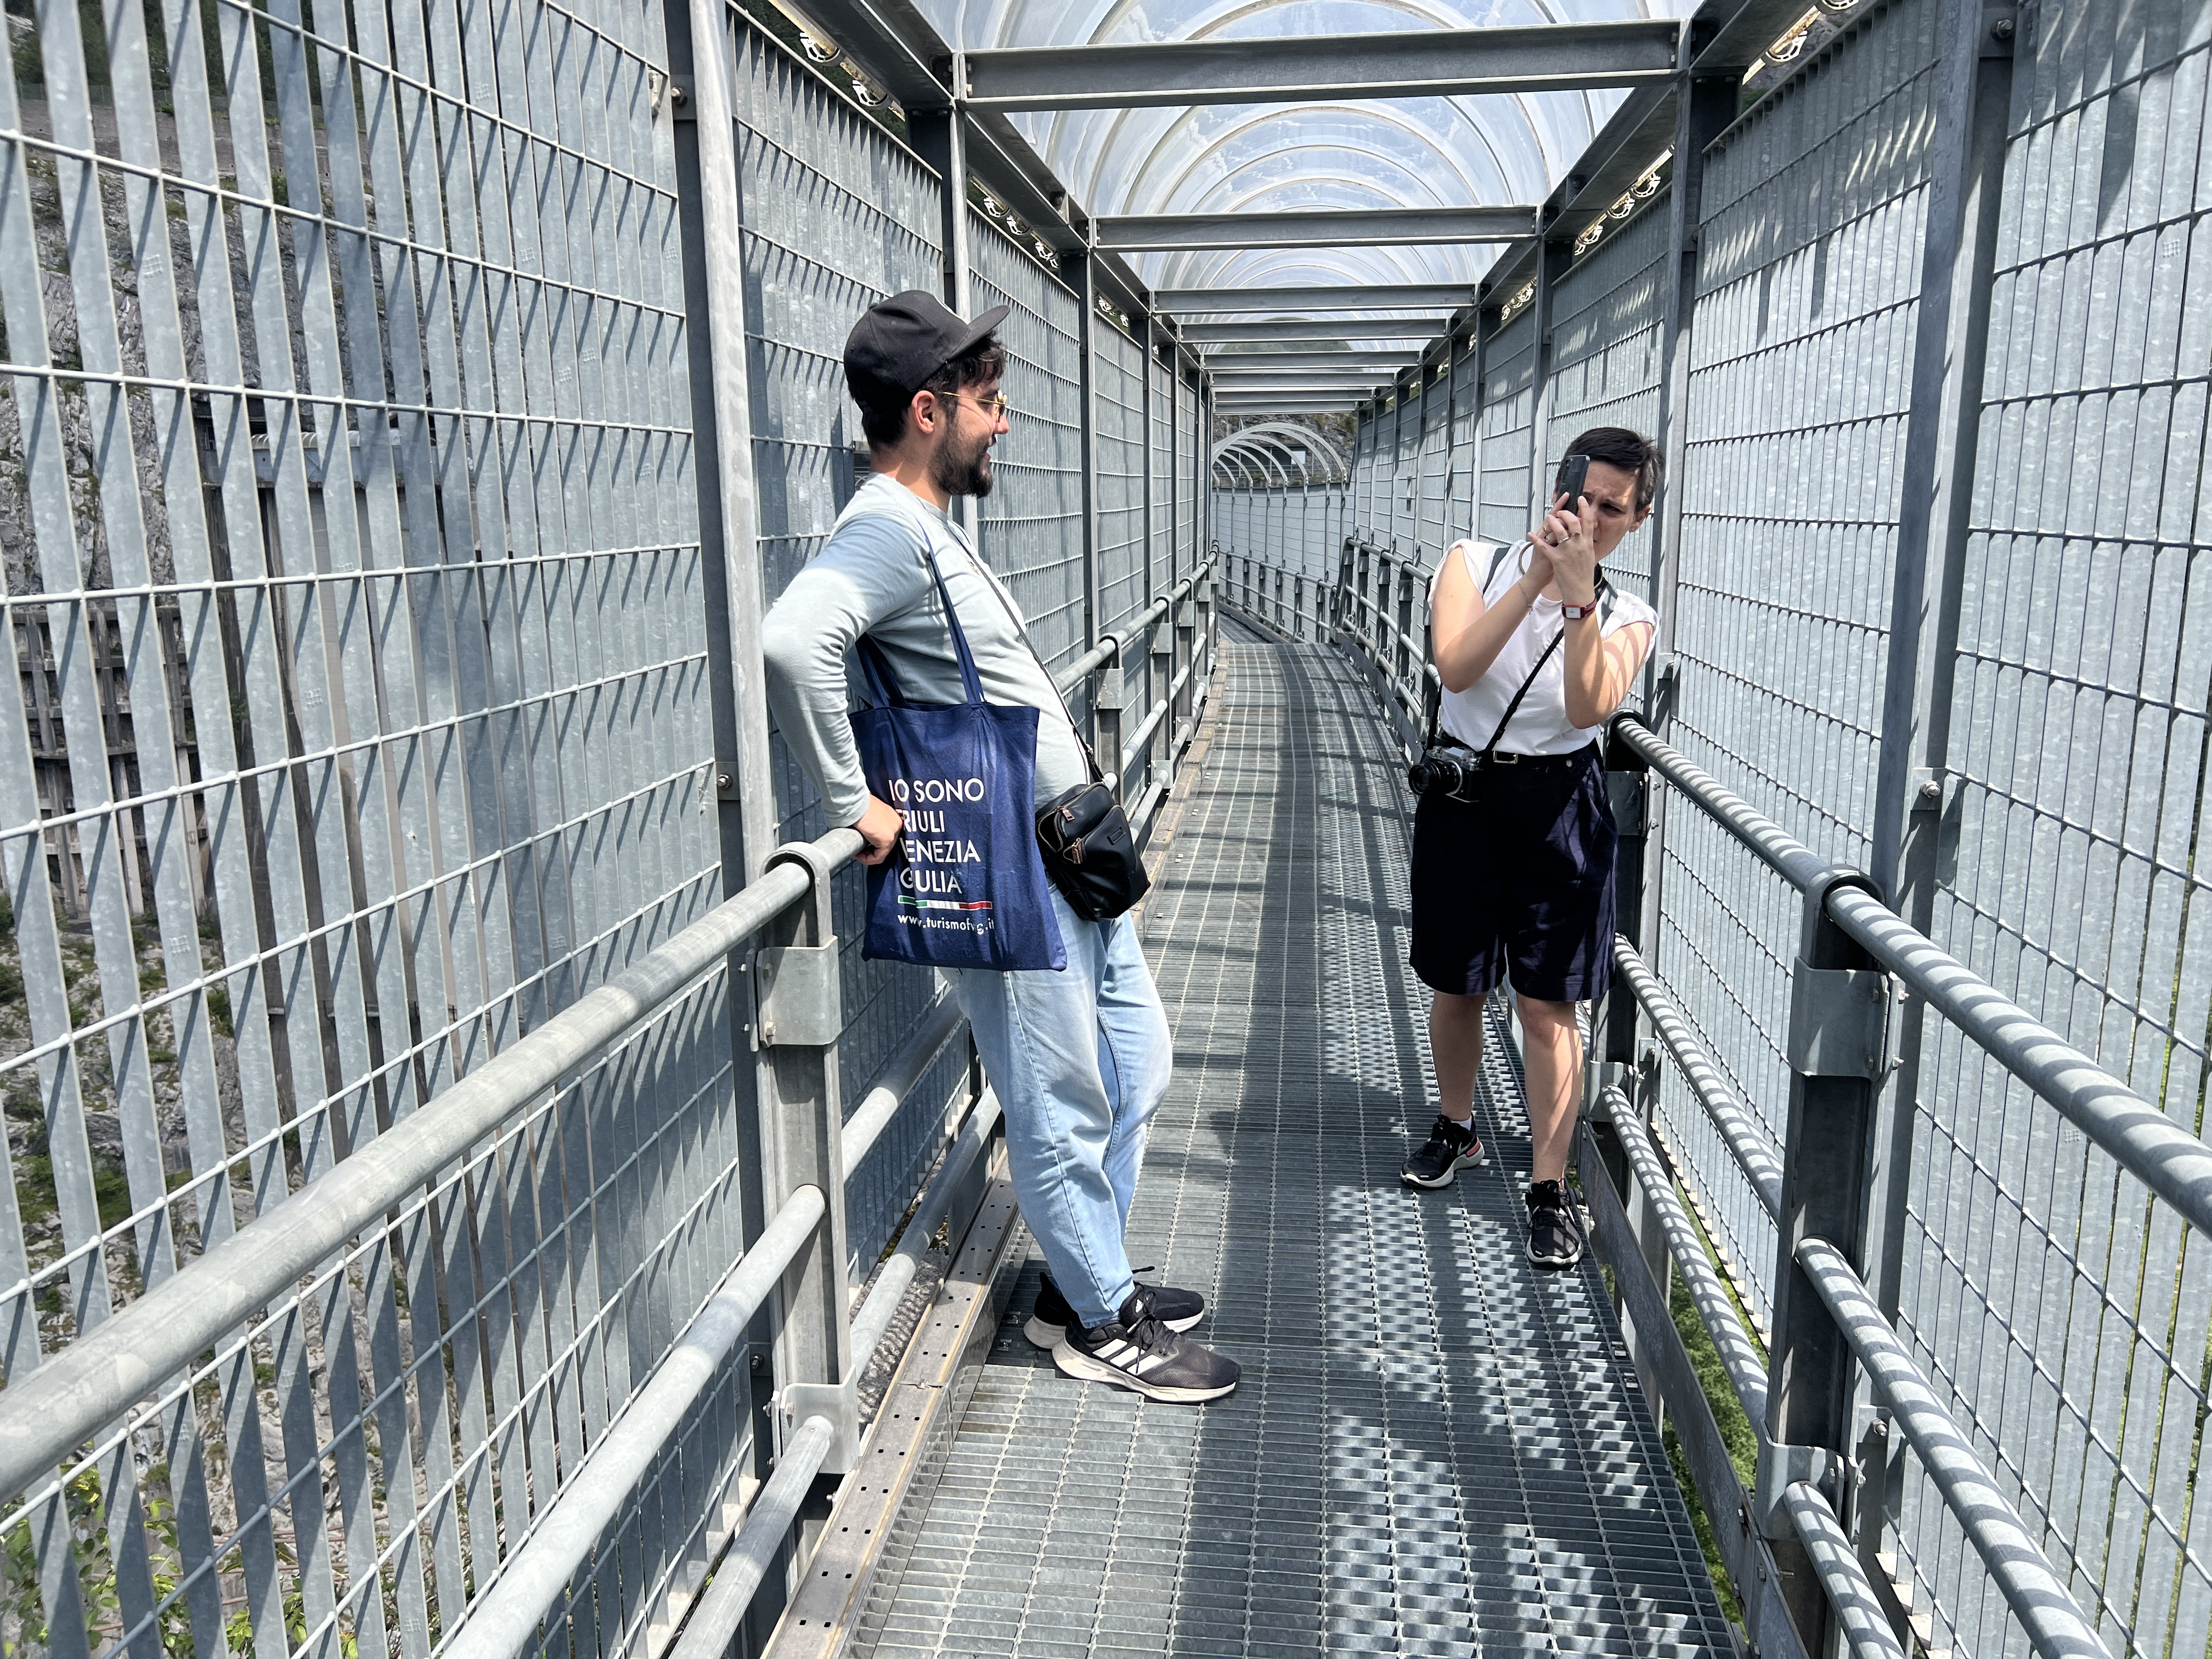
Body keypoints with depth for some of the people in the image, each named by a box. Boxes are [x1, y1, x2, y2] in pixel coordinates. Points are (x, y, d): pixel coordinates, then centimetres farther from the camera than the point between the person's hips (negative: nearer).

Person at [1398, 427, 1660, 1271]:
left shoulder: (1627, 619, 0)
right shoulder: (1475, 564, -1)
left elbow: (1587, 708, -19)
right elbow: (1456, 666, -19)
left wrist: (1579, 595, -26)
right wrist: (1537, 572, -24)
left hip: (1558, 808, -1)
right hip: (1461, 796, 1)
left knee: (1548, 1006, 1)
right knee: (1454, 987, 14)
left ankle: (1549, 1189, 13)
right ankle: (1455, 1129, 38)